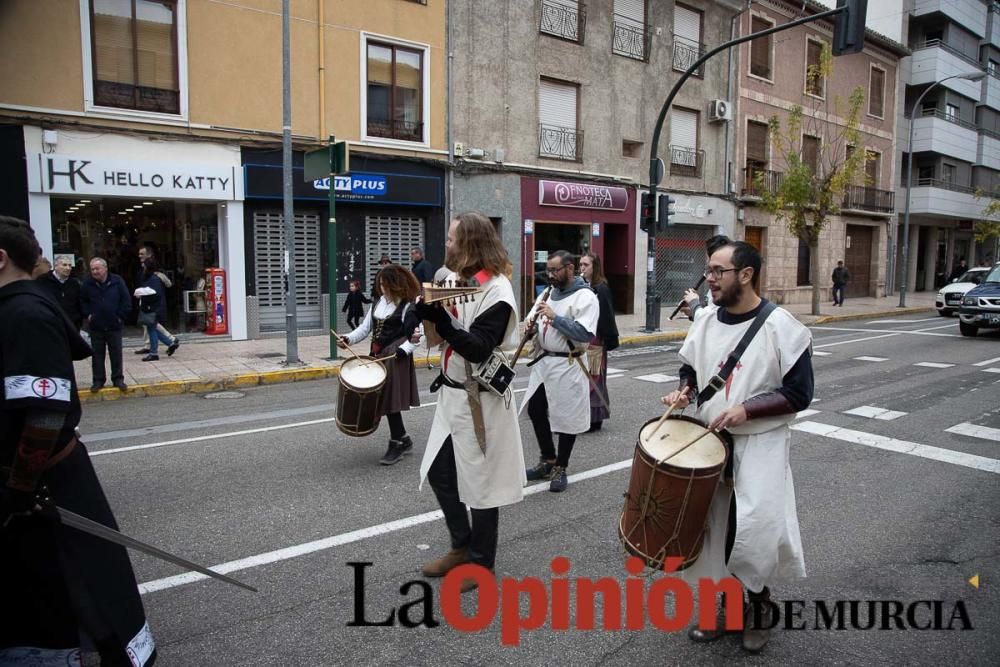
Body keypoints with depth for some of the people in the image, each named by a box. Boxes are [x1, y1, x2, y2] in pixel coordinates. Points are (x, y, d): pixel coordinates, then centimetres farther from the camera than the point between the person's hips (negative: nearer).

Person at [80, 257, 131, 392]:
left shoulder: (117, 281, -5)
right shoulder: (87, 284, -1)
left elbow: (126, 300, -2)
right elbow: (82, 301, 10)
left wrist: (121, 316, -6)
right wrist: (87, 315, 0)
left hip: (114, 325, -1)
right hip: (96, 326, 1)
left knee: (116, 354, 5)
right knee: (97, 355, 8)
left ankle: (118, 379, 15)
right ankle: (98, 380, 18)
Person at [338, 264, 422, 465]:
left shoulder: (408, 307, -10)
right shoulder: (379, 302, 13)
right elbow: (366, 327, 14)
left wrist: (401, 351, -28)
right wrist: (348, 339, -2)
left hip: (395, 360, -8)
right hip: (378, 357, 8)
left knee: (390, 400, -11)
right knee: (381, 400, 8)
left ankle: (396, 444, 4)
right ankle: (403, 440, 24)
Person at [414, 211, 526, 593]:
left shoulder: (496, 290, -18)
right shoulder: (454, 279, 6)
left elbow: (479, 349, -25)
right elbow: (446, 332, 9)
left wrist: (439, 317, -29)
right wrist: (426, 306, -8)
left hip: (481, 400, -8)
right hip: (452, 394, 9)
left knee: (481, 483, 5)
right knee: (439, 474, 15)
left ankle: (481, 562, 24)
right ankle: (462, 546, 34)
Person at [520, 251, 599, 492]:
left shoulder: (585, 297, -13)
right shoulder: (548, 293, 10)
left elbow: (585, 334, -23)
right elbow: (531, 318, 17)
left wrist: (555, 317, -24)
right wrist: (531, 327, -6)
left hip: (567, 366, -8)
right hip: (542, 362, 8)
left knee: (567, 418, 4)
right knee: (535, 411, 14)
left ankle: (560, 468, 20)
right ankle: (548, 461, 32)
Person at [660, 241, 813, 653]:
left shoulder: (781, 327, -13)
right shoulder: (705, 322, 3)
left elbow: (799, 394, -12)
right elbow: (690, 368, 17)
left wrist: (745, 410, -22)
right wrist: (684, 391, -5)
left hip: (761, 445, -5)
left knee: (755, 530, -11)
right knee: (716, 529, 10)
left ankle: (759, 601, 19)